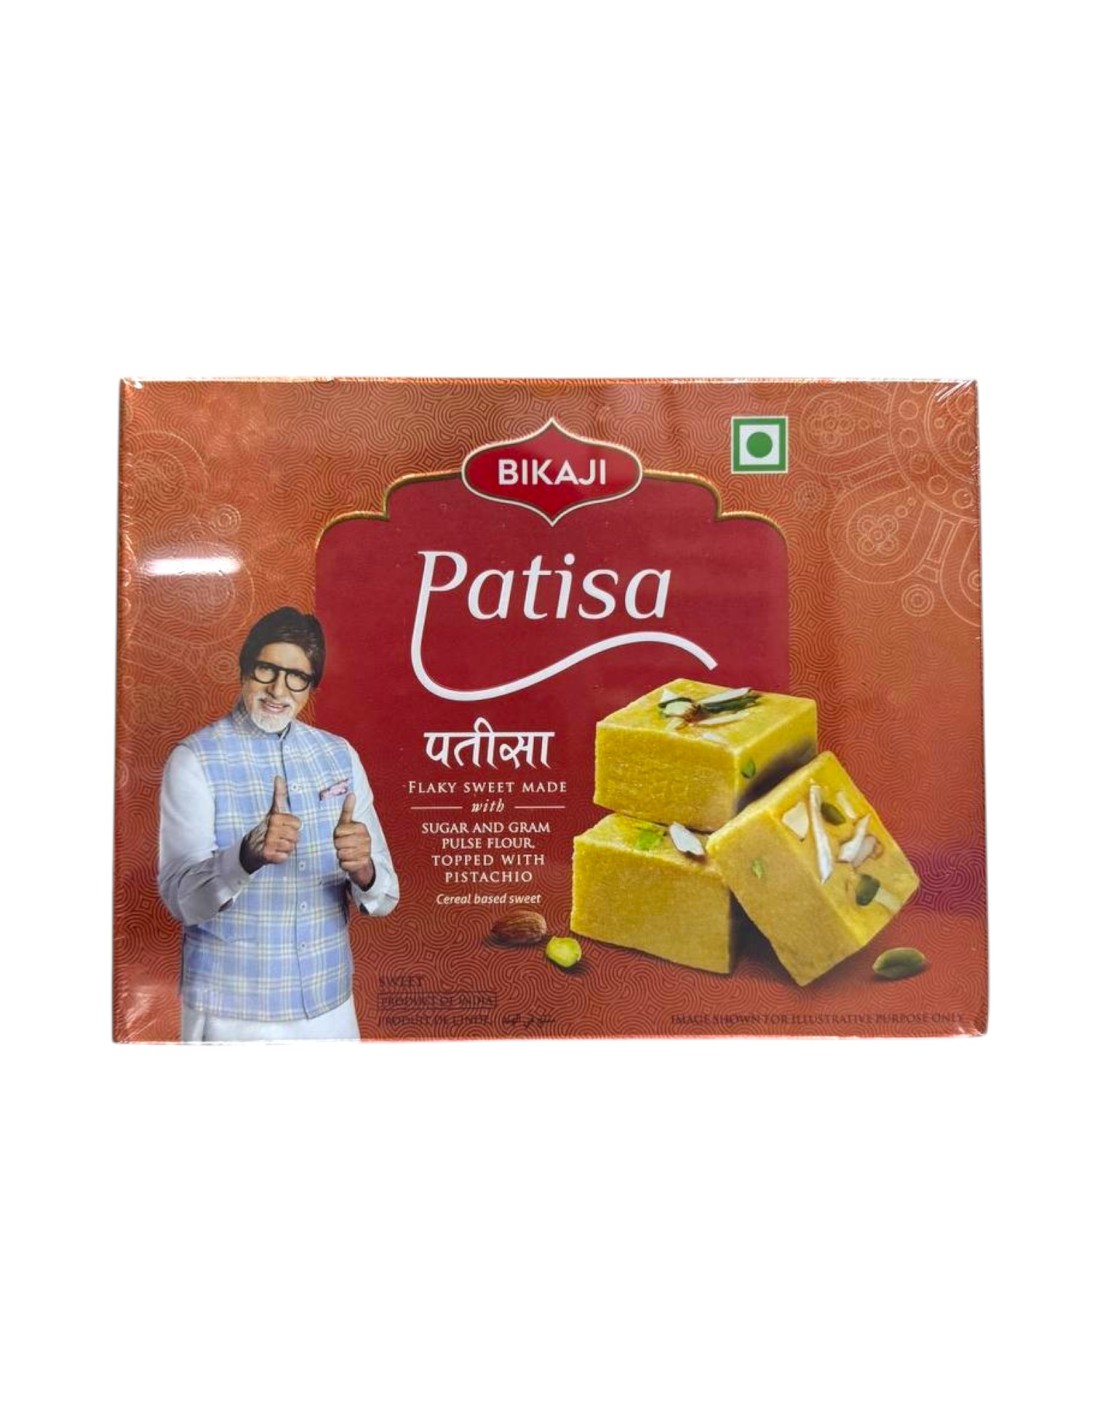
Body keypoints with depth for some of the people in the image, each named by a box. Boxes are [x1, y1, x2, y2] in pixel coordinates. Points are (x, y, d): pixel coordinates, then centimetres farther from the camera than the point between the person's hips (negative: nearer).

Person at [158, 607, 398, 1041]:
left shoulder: (340, 756, 0)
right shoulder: (195, 760, -10)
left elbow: (384, 898, -3)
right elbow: (180, 899, -18)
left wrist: (362, 869, -25)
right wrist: (248, 855, -37)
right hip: (231, 1012, -3)